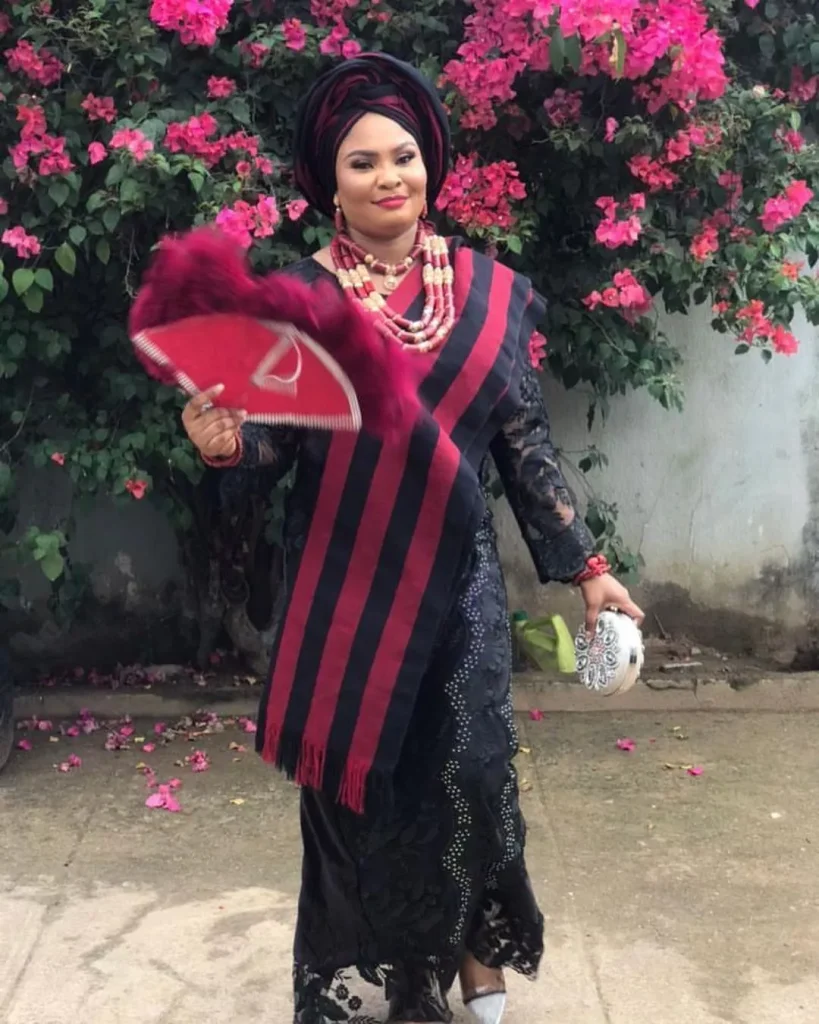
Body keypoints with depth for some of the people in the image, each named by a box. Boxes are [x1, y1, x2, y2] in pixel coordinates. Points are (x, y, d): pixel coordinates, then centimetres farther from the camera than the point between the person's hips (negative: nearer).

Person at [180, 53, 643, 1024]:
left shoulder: (489, 291, 1)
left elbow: (525, 442, 4)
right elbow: (278, 437, -3)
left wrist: (585, 567, 4)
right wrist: (224, 438, -27)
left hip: (455, 574, 1)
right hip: (343, 581, 0)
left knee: (469, 770, 0)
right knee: (353, 773, 6)